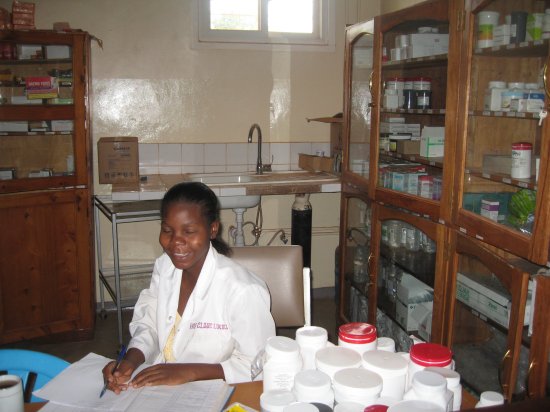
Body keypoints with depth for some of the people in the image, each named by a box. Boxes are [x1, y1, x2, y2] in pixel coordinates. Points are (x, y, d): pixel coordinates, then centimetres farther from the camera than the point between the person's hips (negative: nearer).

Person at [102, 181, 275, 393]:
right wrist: (130, 361, -12)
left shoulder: (244, 290, -22)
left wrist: (190, 371, -22)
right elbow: (148, 326, 7)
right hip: (159, 391, 5)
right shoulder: (163, 267, 1)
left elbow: (258, 366, -16)